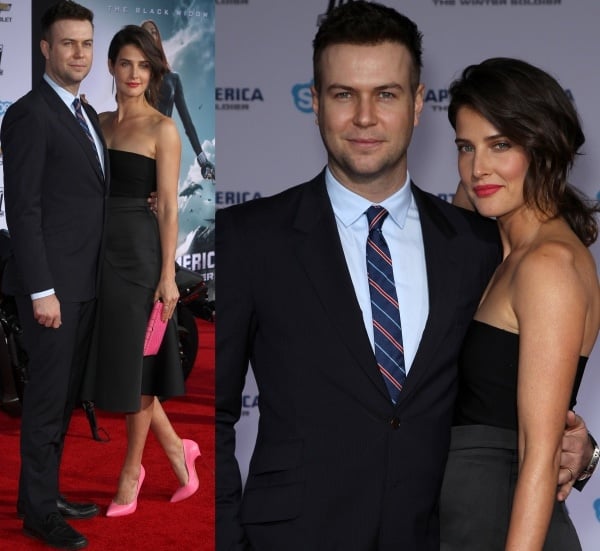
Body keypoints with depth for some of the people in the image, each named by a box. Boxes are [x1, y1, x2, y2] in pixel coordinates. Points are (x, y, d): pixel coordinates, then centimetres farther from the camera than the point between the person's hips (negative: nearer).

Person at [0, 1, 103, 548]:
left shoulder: (87, 114, 15)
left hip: (85, 283, 8)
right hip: (53, 283, -8)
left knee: (65, 395, 14)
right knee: (48, 396, -2)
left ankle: (48, 494, 24)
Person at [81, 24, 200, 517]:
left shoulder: (162, 130, -6)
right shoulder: (100, 123, 11)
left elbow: (169, 207, -9)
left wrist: (167, 274, -14)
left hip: (138, 248, -6)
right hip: (100, 247, 6)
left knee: (133, 361, 2)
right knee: (112, 356, 10)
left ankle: (131, 472, 17)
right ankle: (176, 449, 26)